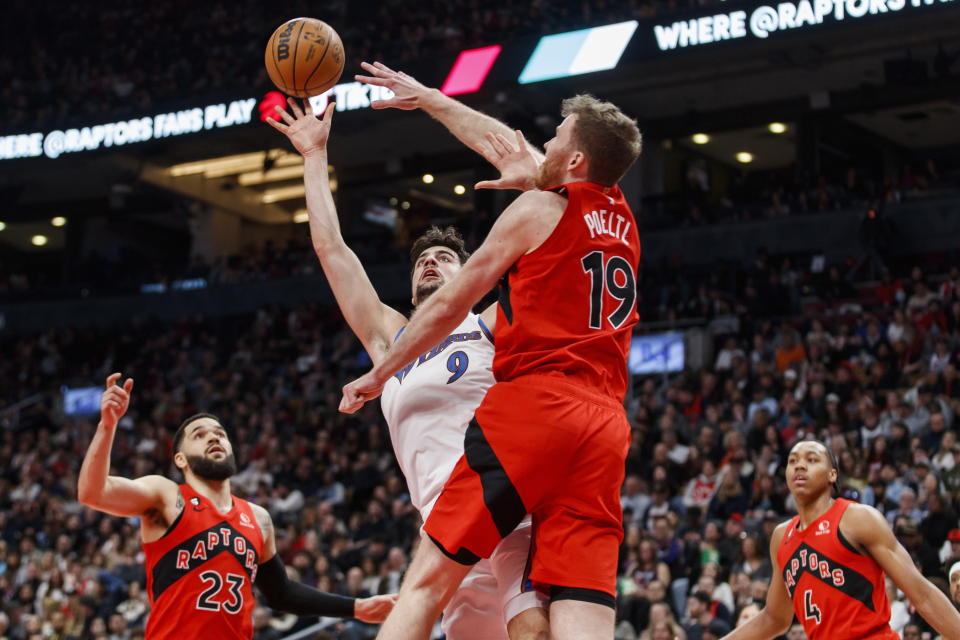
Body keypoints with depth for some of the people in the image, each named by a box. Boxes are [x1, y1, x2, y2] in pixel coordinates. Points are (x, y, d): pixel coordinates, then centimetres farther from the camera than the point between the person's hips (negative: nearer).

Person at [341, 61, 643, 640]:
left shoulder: (538, 209, 3)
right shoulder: (622, 218, 21)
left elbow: (447, 307, 8)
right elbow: (510, 146, 34)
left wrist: (379, 375, 22)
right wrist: (428, 99, 43)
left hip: (531, 403, -6)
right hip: (606, 427, 6)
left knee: (427, 584, -1)